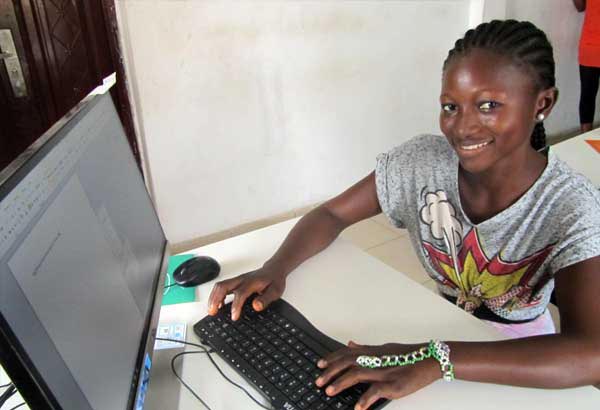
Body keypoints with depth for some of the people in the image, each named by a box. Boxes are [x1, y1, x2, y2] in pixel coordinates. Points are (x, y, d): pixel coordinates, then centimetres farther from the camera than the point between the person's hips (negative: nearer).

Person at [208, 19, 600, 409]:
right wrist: (274, 269, -25)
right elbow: (332, 214, -7)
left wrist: (437, 360, -45)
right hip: (436, 330, 2)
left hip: (519, 363, -2)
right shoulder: (421, 161, -15)